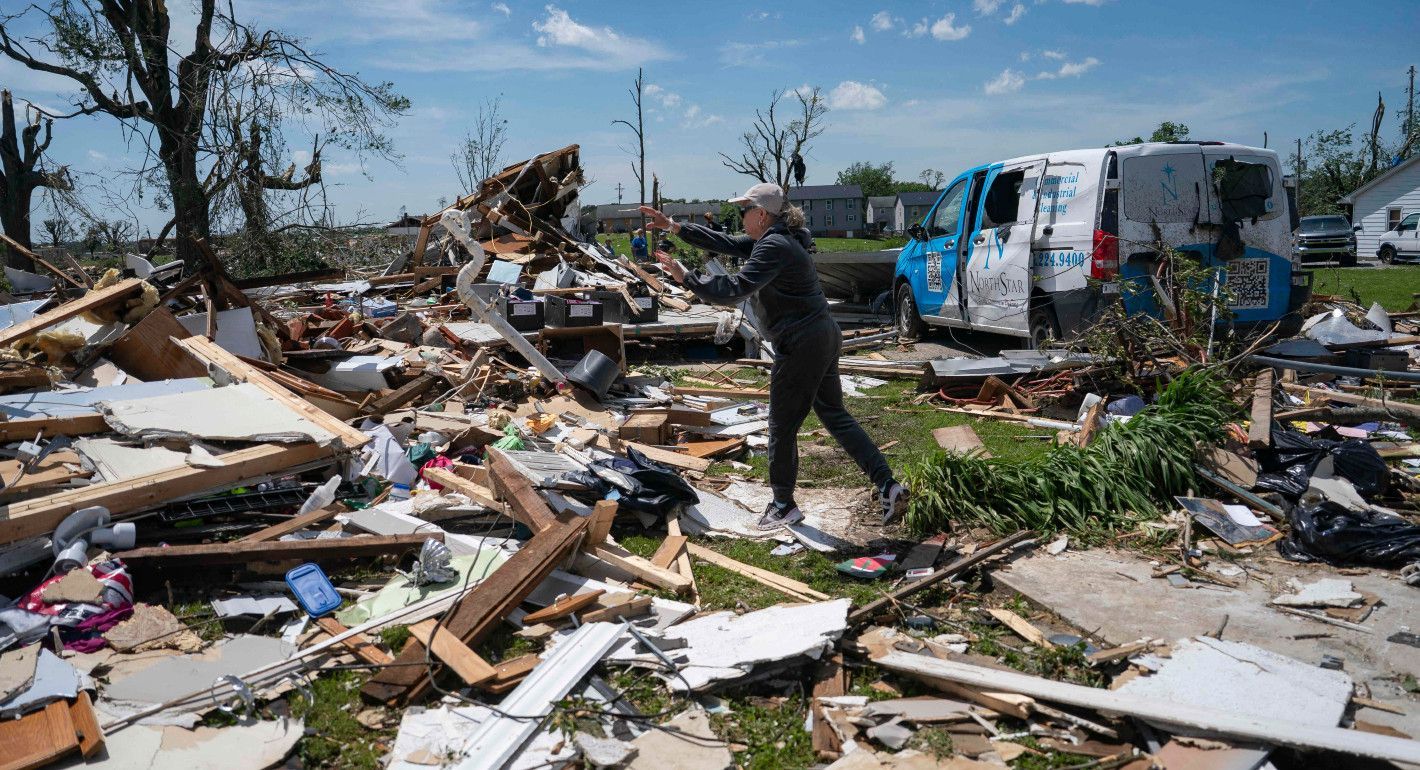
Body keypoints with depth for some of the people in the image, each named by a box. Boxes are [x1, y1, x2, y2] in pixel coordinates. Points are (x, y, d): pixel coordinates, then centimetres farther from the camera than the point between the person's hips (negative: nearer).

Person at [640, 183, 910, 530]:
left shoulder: (773, 248, -18)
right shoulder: (773, 240, 14)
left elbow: (735, 289, -27)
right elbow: (725, 243, 16)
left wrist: (686, 277, -21)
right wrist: (673, 226, 14)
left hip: (801, 345, -11)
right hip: (823, 336, 11)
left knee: (782, 427, 5)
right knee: (835, 415, 15)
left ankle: (783, 506, 20)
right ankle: (888, 485, 10)